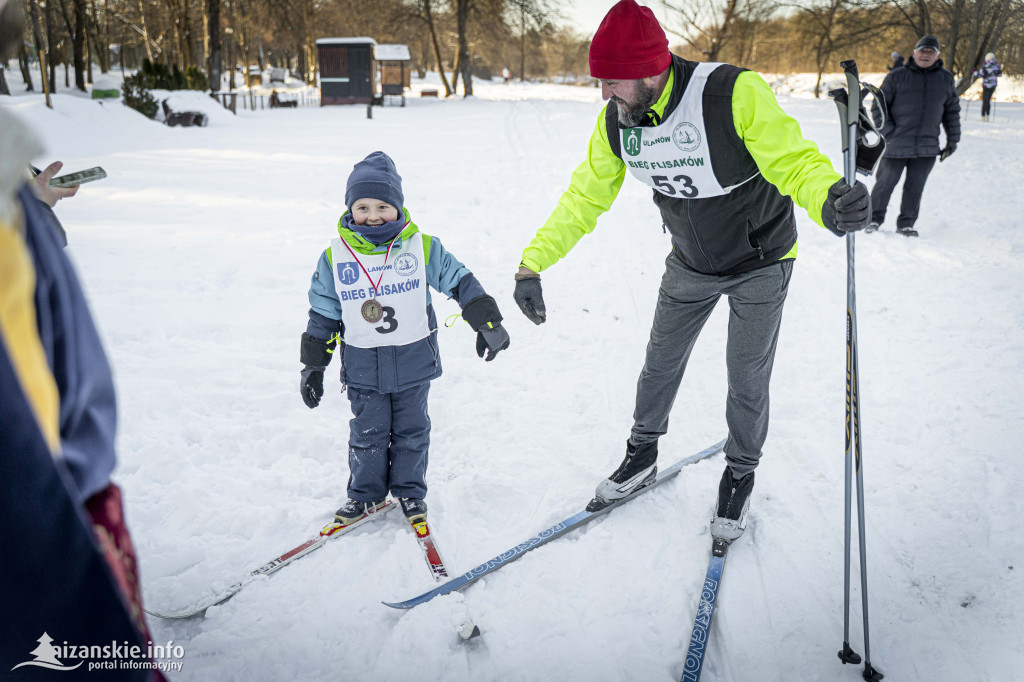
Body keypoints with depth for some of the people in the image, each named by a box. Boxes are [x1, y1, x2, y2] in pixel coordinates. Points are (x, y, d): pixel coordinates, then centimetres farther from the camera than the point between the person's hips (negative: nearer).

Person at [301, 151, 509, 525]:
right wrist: (313, 366, 6)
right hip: (362, 365, 0)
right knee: (368, 433, 9)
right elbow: (322, 315, 4)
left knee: (411, 431, 12)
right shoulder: (335, 257, -3)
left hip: (414, 359, 0)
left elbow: (460, 281, 2)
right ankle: (365, 493, 28)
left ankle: (409, 491, 30)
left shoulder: (423, 247, -6)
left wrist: (488, 323, -1)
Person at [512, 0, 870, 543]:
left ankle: (740, 475, 31)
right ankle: (642, 456, 39)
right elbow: (584, 199, -5)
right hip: (690, 264, 5)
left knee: (747, 379, 5)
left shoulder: (734, 93, -32)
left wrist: (829, 200, -60)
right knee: (661, 361, 16)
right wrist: (532, 263, -13)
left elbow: (793, 159, -36)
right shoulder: (616, 123, -15)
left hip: (760, 263, -4)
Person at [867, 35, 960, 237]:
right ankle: (875, 218, 19)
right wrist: (888, 132, -7)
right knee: (885, 182, 2)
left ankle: (906, 223, 17)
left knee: (915, 187, 5)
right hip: (896, 144, -2)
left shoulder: (946, 79, 11)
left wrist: (953, 140, 15)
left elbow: (952, 111, 19)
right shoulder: (897, 77, 1)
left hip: (927, 147, 2)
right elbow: (878, 106, 2)